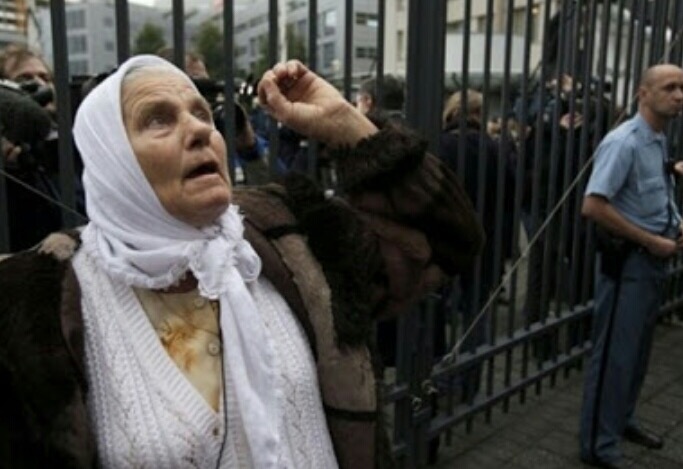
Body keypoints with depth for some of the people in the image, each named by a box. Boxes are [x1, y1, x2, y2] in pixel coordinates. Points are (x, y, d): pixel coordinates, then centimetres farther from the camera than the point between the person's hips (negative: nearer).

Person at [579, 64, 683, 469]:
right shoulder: (624, 142, -18)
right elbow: (593, 206, -27)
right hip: (628, 260, -9)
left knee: (639, 350, 20)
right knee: (615, 354, -1)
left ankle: (624, 419, 39)